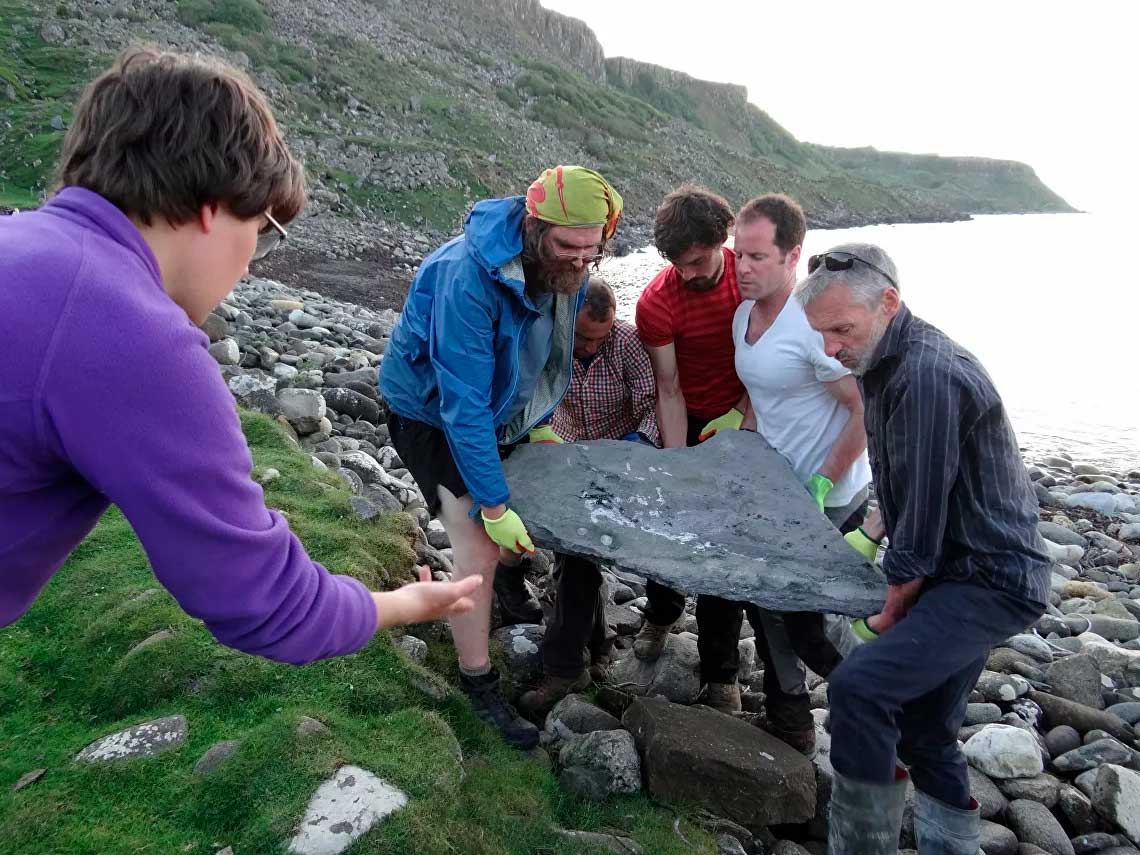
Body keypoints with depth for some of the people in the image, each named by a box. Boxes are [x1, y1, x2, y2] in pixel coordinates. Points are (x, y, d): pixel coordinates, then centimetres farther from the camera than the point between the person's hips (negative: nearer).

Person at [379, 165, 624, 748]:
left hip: (501, 405, 7)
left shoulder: (565, 267, -13)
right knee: (479, 547, -12)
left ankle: (509, 582, 47)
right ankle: (478, 684, 7)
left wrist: (538, 423, 5)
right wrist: (493, 506, -32)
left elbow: (554, 349, 7)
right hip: (432, 410, -7)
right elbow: (463, 404, -35)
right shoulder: (469, 277, -37)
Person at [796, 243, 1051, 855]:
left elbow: (922, 514, -22)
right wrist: (870, 534, 13)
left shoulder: (927, 375, -25)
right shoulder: (886, 360, 6)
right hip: (957, 574, 10)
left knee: (858, 686, -24)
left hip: (990, 581, -10)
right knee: (924, 731, 17)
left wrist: (891, 613, -11)